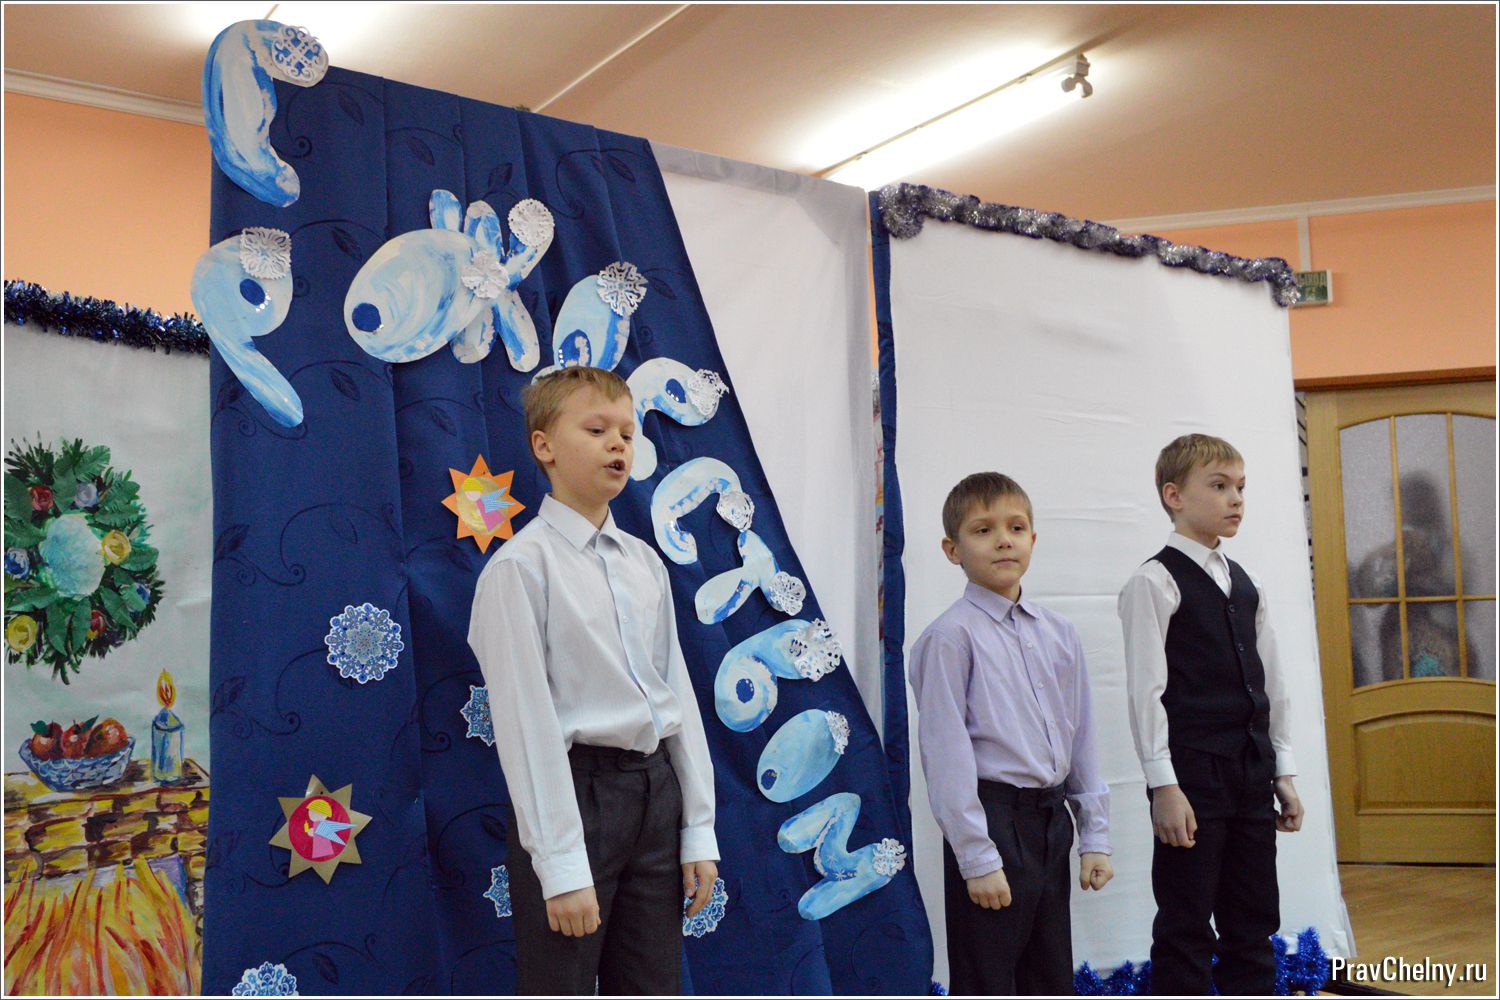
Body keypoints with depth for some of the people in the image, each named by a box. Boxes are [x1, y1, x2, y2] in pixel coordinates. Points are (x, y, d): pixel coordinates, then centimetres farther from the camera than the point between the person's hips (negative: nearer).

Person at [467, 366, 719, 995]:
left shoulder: (646, 564, 9)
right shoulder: (521, 566, -10)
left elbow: (678, 691, 10)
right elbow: (526, 720, -14)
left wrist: (699, 830, 7)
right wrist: (561, 866, -16)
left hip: (656, 788, 6)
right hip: (573, 791, -6)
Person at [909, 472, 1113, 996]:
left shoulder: (1060, 633, 8)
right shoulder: (951, 636, -12)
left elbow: (1081, 737, 12)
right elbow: (947, 752, -14)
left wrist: (1095, 837, 10)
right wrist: (977, 858, -15)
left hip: (1051, 819, 7)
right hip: (992, 818, -7)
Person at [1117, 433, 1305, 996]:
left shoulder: (1245, 585, 14)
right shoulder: (1155, 582, -8)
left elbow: (1272, 683, 16)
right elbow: (1146, 690, -14)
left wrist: (1283, 773, 13)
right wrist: (1164, 786, -17)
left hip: (1251, 777, 7)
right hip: (1193, 778, -7)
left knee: (1253, 928, 14)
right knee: (1185, 932, 1)